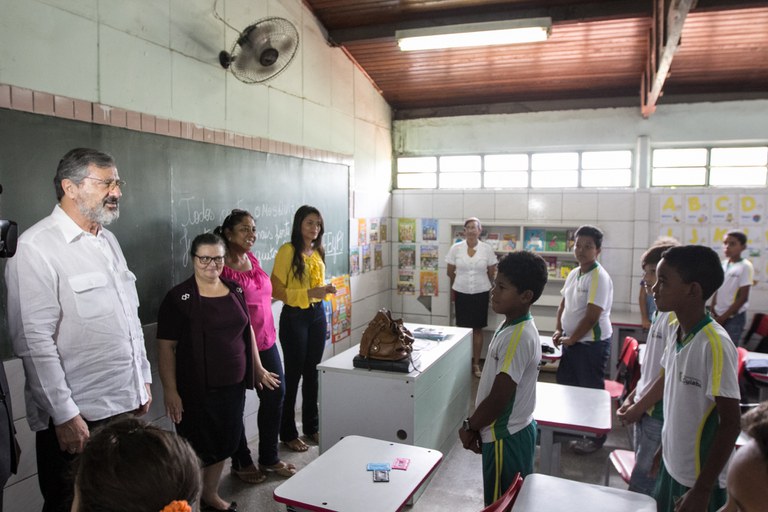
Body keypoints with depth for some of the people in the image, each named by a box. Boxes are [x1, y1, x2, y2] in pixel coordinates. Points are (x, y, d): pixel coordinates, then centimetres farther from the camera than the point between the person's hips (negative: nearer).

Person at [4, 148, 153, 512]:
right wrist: (65, 415, -17)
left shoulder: (108, 241, 10)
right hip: (75, 416, -7)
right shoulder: (36, 247, -13)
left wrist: (143, 378, 14)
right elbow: (35, 340, -17)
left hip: (125, 403, 7)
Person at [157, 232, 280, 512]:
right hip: (197, 390, -5)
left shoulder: (235, 290, 5)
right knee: (198, 448, 6)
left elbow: (247, 331, 15)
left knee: (225, 444, 18)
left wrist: (258, 368, 16)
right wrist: (170, 391, -15)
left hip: (233, 386, 6)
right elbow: (166, 347, -11)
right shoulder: (178, 297, -11)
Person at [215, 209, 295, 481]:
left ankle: (269, 458, 32)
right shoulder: (222, 267, -17)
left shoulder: (253, 260, 7)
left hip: (265, 341, 8)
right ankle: (242, 463, 29)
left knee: (275, 395, 14)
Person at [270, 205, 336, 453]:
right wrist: (309, 293, -23)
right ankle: (288, 433, 18)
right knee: (293, 374, 3)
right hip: (294, 316, -6)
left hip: (317, 314, 7)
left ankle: (311, 427, 28)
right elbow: (276, 290, -16)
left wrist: (325, 288, 0)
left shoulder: (318, 251, 9)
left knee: (312, 372, 14)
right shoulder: (288, 251, -12)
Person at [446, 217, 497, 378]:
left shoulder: (487, 249, -7)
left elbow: (491, 273, 5)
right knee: (462, 328, 7)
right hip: (461, 293, 0)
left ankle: (476, 363, 19)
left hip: (480, 293, 0)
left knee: (477, 329, 8)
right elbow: (450, 272, 5)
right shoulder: (456, 248, -7)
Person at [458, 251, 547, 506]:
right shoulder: (513, 326, 3)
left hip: (505, 438, -9)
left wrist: (469, 427, -9)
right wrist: (477, 426, 11)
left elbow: (498, 399, -24)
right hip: (515, 431, 9)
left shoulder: (517, 337, -26)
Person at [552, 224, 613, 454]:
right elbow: (564, 303, 16)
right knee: (565, 385, 18)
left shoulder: (599, 277, -20)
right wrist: (558, 330, 5)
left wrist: (571, 339, -14)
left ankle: (596, 437, 22)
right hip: (572, 341, 8)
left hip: (592, 344, -8)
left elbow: (592, 316, -22)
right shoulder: (573, 274, 6)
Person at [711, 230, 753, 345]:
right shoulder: (723, 264, 6)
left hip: (734, 317, -6)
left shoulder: (745, 266, -13)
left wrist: (723, 317, -12)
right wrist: (712, 312, 5)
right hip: (719, 315, 6)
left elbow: (743, 297, -14)